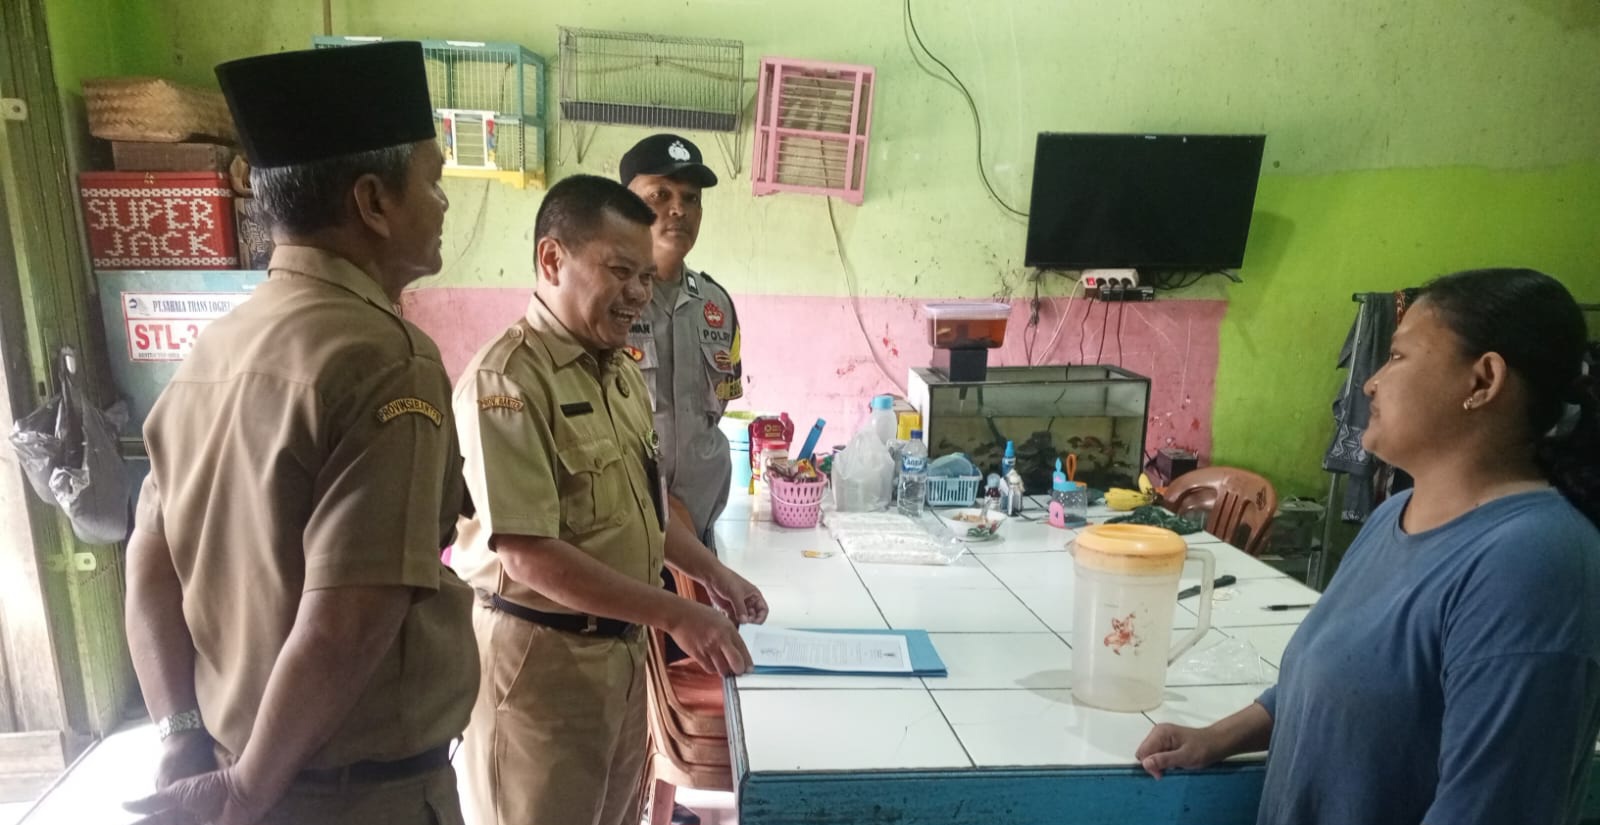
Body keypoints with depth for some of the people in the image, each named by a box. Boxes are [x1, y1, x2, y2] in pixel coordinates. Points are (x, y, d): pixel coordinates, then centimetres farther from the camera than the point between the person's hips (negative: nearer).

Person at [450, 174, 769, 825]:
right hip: (539, 654, -8)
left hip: (620, 644, 8)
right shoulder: (506, 379, -21)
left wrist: (711, 574, 6)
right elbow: (528, 555, -26)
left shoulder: (621, 369, 7)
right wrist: (676, 615, -24)